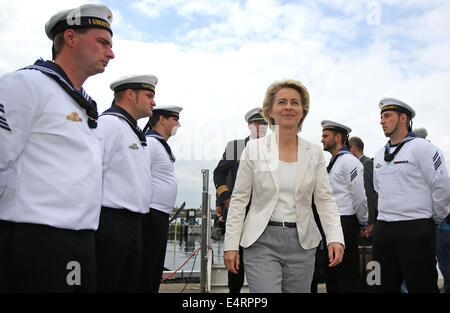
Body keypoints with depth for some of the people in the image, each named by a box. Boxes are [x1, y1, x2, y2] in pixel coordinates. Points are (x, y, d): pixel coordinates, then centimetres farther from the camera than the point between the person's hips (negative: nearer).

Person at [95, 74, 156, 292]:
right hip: (110, 224, -10)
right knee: (105, 284, -3)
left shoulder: (134, 131, 21)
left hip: (132, 225, 10)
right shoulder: (109, 123, -10)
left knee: (130, 285, 15)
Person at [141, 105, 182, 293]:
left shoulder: (162, 144, 20)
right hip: (151, 216, -10)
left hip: (161, 217, 10)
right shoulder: (151, 143, -12)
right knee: (146, 270, -6)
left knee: (155, 271, 15)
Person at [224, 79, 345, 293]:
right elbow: (239, 199, 1)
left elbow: (325, 199, 4)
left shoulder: (314, 153, 6)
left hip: (301, 243, 3)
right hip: (262, 242, -2)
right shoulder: (254, 149, 0)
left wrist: (335, 239, -10)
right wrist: (231, 245, -2)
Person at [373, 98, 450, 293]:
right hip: (383, 230, 7)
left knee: (421, 286, 0)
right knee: (386, 286, 13)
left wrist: (434, 220, -1)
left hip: (415, 230, -7)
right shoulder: (379, 155, 15)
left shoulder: (421, 147, -7)